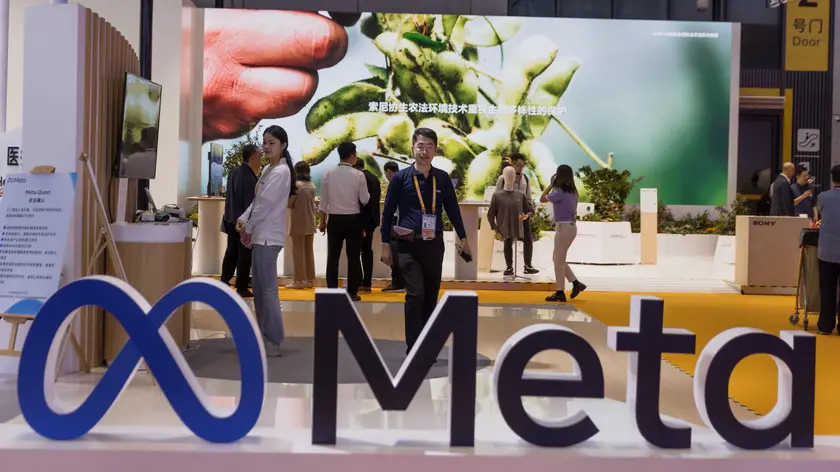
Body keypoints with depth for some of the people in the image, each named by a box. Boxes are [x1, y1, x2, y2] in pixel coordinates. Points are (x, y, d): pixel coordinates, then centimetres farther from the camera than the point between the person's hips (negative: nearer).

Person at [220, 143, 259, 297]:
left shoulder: (234, 172, 6)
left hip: (231, 219, 9)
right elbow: (251, 203, -19)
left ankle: (224, 282, 23)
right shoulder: (249, 177, -21)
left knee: (231, 252, 17)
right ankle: (242, 288, 6)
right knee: (245, 255, 1)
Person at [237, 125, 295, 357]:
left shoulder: (281, 172, -14)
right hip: (260, 234, 10)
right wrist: (244, 220, 1)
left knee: (268, 290, -7)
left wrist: (248, 228, -7)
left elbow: (265, 204, -16)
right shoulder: (267, 169, 15)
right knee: (259, 289, 13)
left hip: (268, 236, -10)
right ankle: (264, 336, 21)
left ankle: (274, 342, -1)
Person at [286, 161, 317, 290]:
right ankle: (310, 279, 13)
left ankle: (299, 280, -2)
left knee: (298, 251, -2)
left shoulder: (296, 184, -13)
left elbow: (289, 203, -9)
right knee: (309, 251, 10)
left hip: (299, 222, -6)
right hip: (310, 222, 6)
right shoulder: (312, 186, 6)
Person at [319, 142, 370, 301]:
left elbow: (324, 200, 2)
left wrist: (322, 221, 11)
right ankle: (352, 292, 7)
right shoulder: (358, 175, -7)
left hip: (334, 219, 2)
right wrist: (367, 193, 16)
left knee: (333, 256, 8)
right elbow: (365, 200, -5)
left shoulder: (328, 174, -2)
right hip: (353, 219, -2)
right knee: (353, 257, 6)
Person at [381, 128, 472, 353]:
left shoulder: (443, 178, 6)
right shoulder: (400, 178, -2)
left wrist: (462, 238, 14)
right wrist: (385, 244, 1)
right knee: (415, 294, -13)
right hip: (409, 245, -3)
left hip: (434, 245, 3)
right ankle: (413, 348, -6)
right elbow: (388, 212, 2)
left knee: (431, 296, 9)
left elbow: (453, 209, 14)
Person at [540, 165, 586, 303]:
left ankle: (560, 293, 5)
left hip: (563, 227, -9)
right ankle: (576, 283, 16)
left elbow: (542, 199, -5)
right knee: (559, 259, 18)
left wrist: (551, 184, 0)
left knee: (558, 261, 0)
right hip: (571, 227, 9)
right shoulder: (573, 192, 10)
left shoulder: (560, 192, -16)